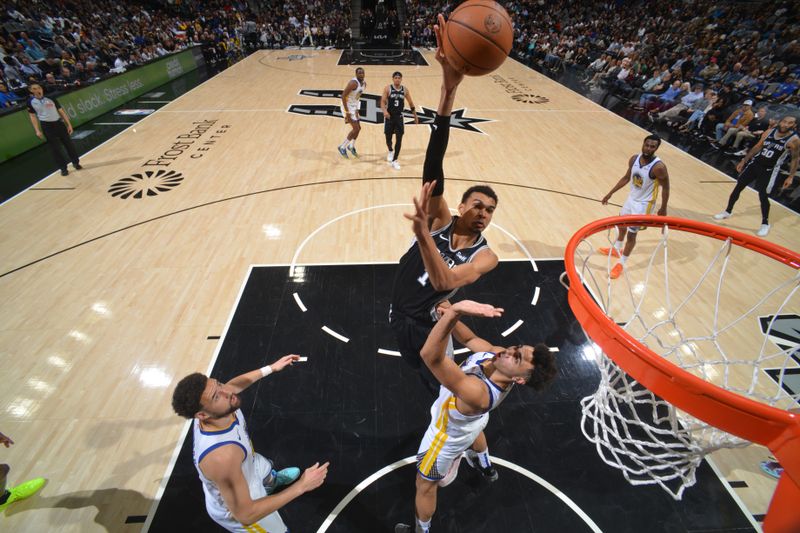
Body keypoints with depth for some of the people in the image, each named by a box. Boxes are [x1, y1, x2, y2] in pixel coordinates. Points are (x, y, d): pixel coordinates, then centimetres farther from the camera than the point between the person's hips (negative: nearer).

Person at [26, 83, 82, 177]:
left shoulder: (50, 98, 0)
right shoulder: (31, 102, -1)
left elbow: (61, 111, 4)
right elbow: (33, 116, 5)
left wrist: (69, 124, -2)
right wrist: (37, 130, -4)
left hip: (58, 123, 1)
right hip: (46, 126, 0)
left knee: (68, 144, 6)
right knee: (54, 148, 3)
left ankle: (76, 162, 23)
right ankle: (63, 168, 10)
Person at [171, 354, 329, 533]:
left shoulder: (225, 407, -28)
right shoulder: (222, 457, -49)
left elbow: (233, 384, -1)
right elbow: (245, 515, -39)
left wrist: (271, 368, 3)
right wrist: (301, 486, -37)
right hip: (236, 508, -7)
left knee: (269, 474, 39)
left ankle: (273, 481, 75)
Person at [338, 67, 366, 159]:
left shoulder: (364, 84, 4)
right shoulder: (353, 83, -23)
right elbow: (343, 96, -25)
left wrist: (357, 109, 16)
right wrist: (347, 112, -27)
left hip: (354, 107, 9)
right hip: (348, 107, -9)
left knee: (358, 128, 15)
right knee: (356, 129, -11)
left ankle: (351, 146, 36)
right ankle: (342, 147, 2)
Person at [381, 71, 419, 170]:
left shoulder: (405, 89, 1)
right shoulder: (388, 88, -6)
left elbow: (411, 103, 10)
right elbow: (382, 101, -12)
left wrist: (415, 116, 12)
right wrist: (385, 111, -33)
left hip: (399, 117, 2)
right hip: (389, 116, -2)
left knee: (399, 139, -5)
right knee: (388, 138, 5)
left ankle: (394, 161, 5)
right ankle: (391, 151, 40)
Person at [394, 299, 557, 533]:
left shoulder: (478, 392, -52)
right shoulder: (497, 354, -31)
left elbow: (430, 355, -66)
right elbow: (470, 338, -12)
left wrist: (455, 311, -77)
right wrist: (449, 314, -28)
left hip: (449, 435, -7)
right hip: (472, 420, 7)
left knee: (425, 486, 21)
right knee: (474, 434, 44)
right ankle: (485, 468, 77)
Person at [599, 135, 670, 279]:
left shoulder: (658, 167, -27)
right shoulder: (634, 159, -8)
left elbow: (666, 188, -16)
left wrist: (663, 209, -12)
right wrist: (611, 193, 8)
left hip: (644, 204, -7)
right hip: (631, 198, 7)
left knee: (631, 234, -2)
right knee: (621, 225, 24)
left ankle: (621, 264, 14)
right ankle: (616, 250, 49)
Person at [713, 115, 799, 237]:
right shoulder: (769, 132, -3)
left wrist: (790, 177, -11)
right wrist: (743, 161, 11)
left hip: (770, 170, -4)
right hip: (754, 163, 4)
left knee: (763, 196, -5)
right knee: (738, 188, 7)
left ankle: (765, 224, 12)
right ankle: (728, 212, 26)